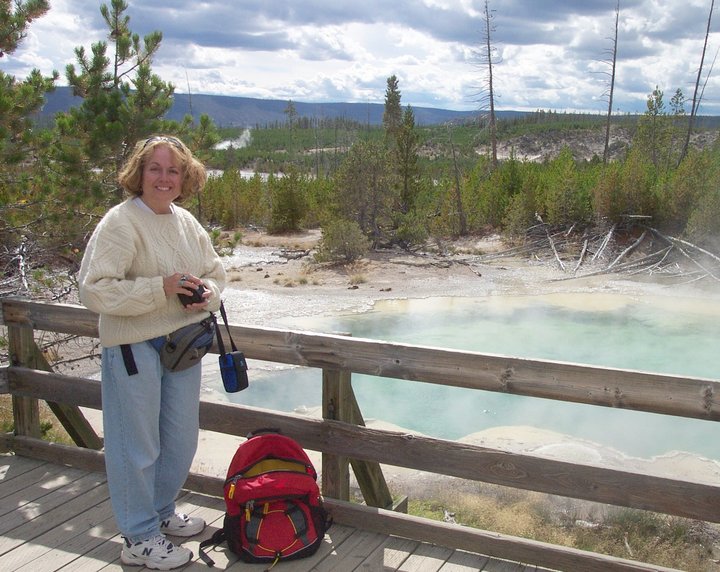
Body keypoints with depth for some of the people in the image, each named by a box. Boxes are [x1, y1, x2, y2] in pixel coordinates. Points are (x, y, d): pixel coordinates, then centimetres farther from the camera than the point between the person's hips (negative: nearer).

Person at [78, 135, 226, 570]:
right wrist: (161, 289, -25)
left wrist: (206, 294, -6)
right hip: (134, 349, -7)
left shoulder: (187, 221, 8)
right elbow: (94, 290, -21)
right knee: (138, 445, 5)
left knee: (182, 438, 18)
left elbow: (215, 271, 17)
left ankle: (162, 512, 42)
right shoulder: (120, 222, -14)